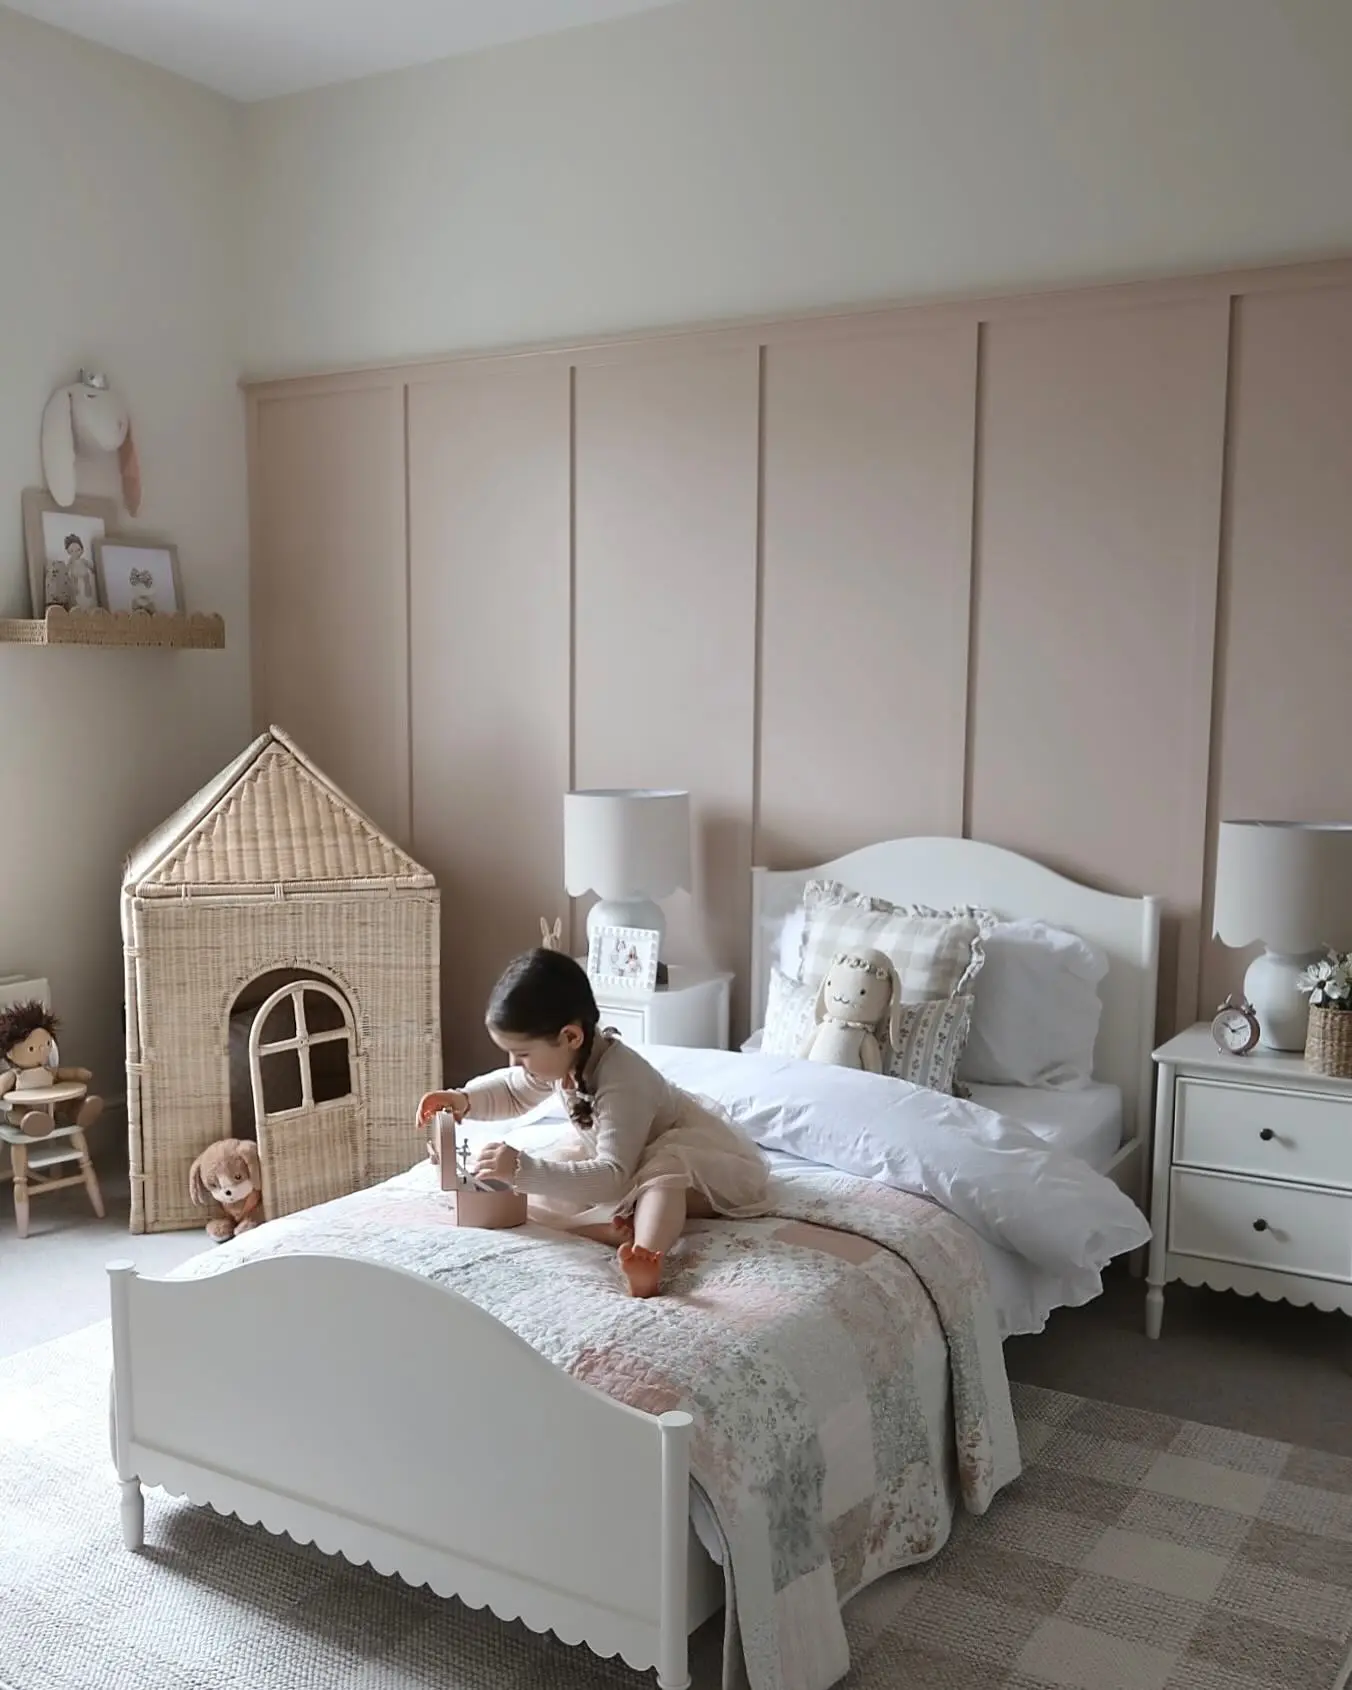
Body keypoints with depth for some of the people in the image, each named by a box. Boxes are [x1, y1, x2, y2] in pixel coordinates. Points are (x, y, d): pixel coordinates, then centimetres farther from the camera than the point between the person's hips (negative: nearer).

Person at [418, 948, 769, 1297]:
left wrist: (524, 1170, -53)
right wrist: (465, 1099, -12)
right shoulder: (561, 1059, -14)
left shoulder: (622, 1083, -39)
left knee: (662, 1175, -43)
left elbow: (612, 1177, -45)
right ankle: (621, 1232, -35)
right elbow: (514, 1091, 9)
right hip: (626, 1161, 8)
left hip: (693, 1154, -8)